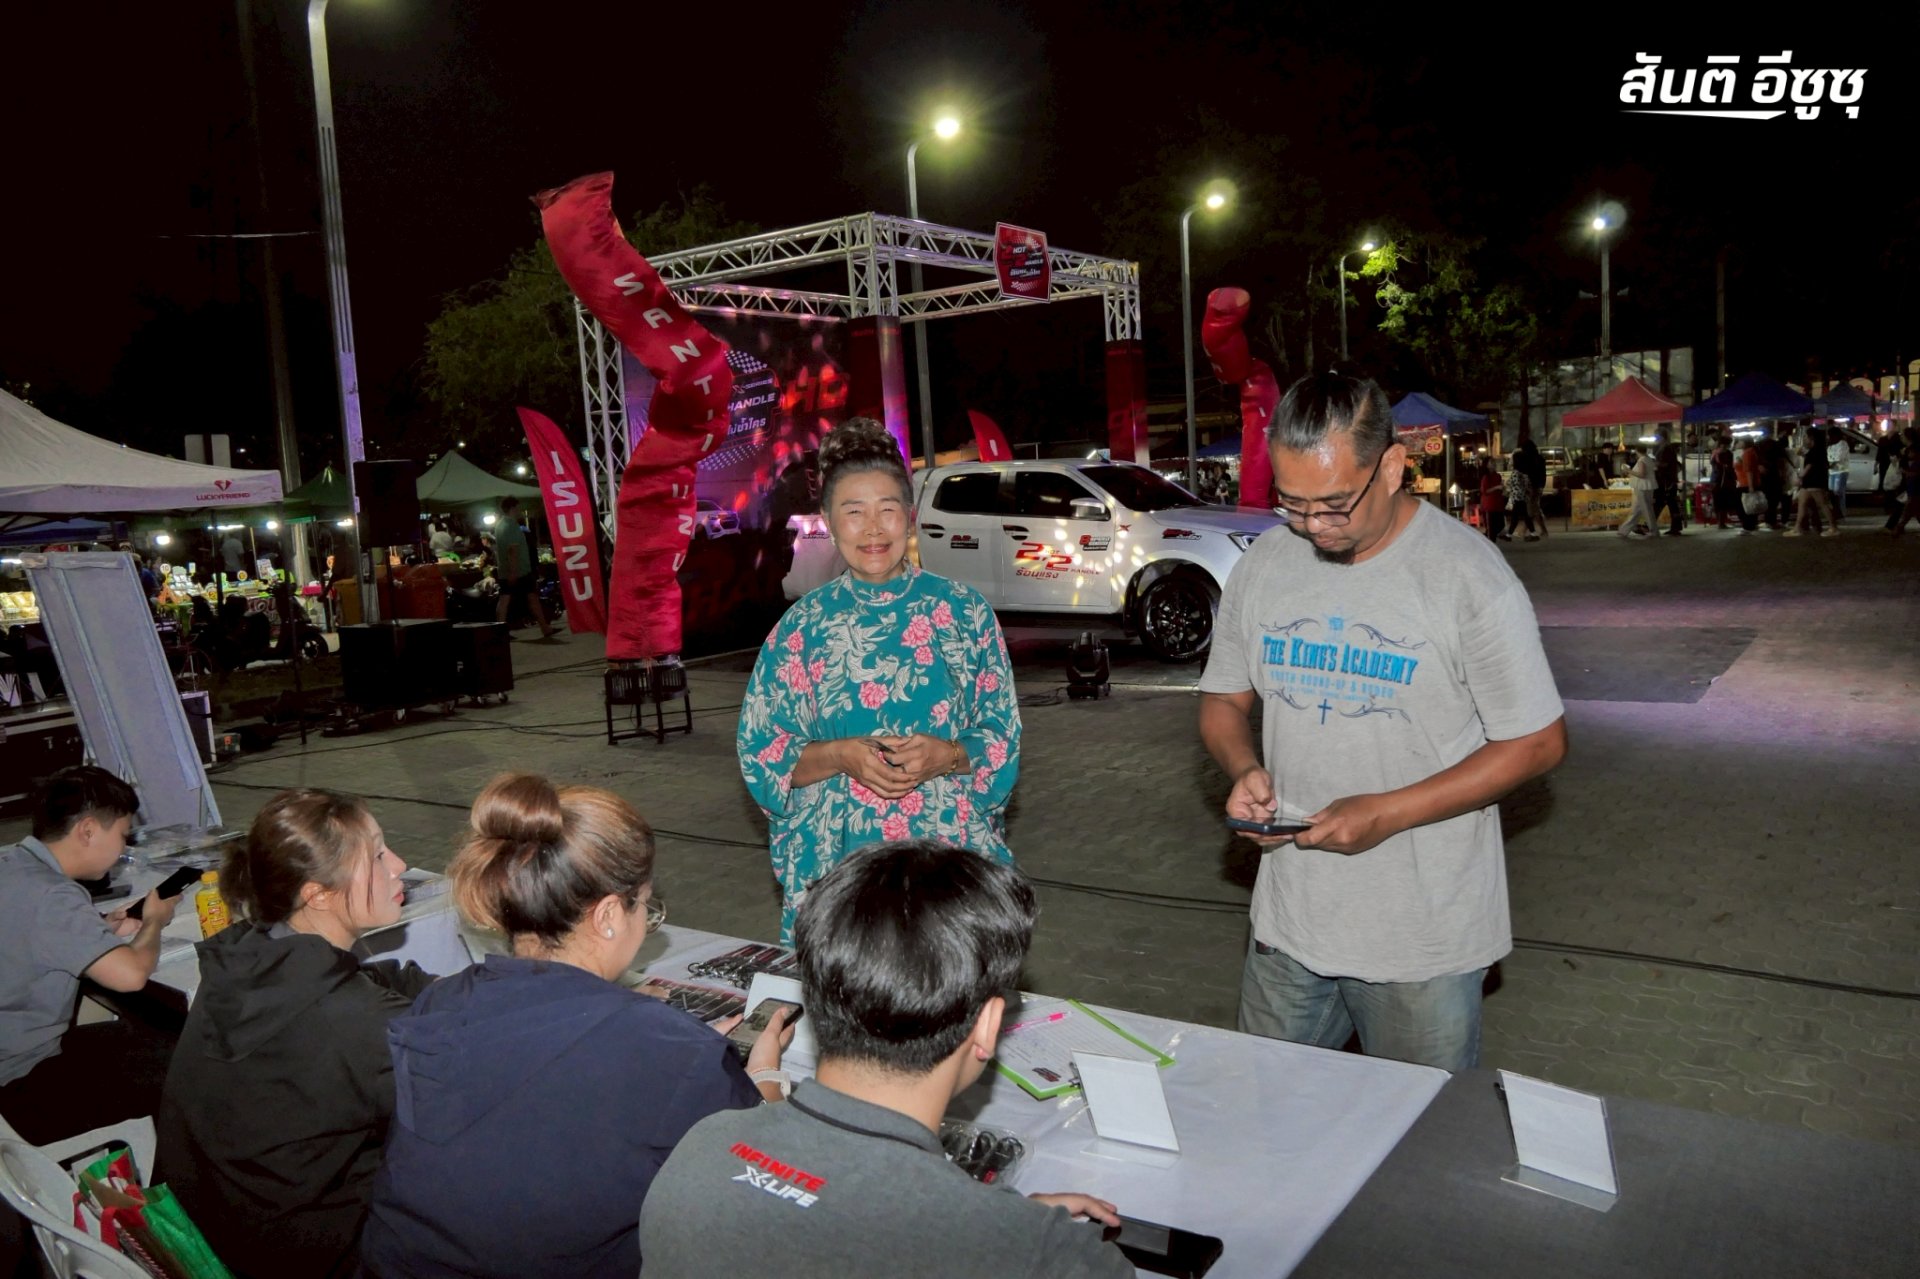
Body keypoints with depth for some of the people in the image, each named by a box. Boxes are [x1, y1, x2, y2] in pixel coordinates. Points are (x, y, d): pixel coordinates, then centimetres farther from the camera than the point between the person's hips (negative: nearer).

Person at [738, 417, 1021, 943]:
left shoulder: (962, 610, 2)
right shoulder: (804, 624, 2)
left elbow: (1003, 735, 3)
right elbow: (760, 751, 2)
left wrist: (946, 756, -17)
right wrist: (838, 756, -15)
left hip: (952, 849, 0)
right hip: (835, 857, 0)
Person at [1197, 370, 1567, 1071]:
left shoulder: (1469, 577, -13)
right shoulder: (1262, 566, 1)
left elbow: (1538, 741, -10)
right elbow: (1223, 699, 12)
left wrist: (1389, 813, -20)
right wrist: (1245, 768, -10)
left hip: (1425, 940, -4)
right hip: (1287, 924, 4)